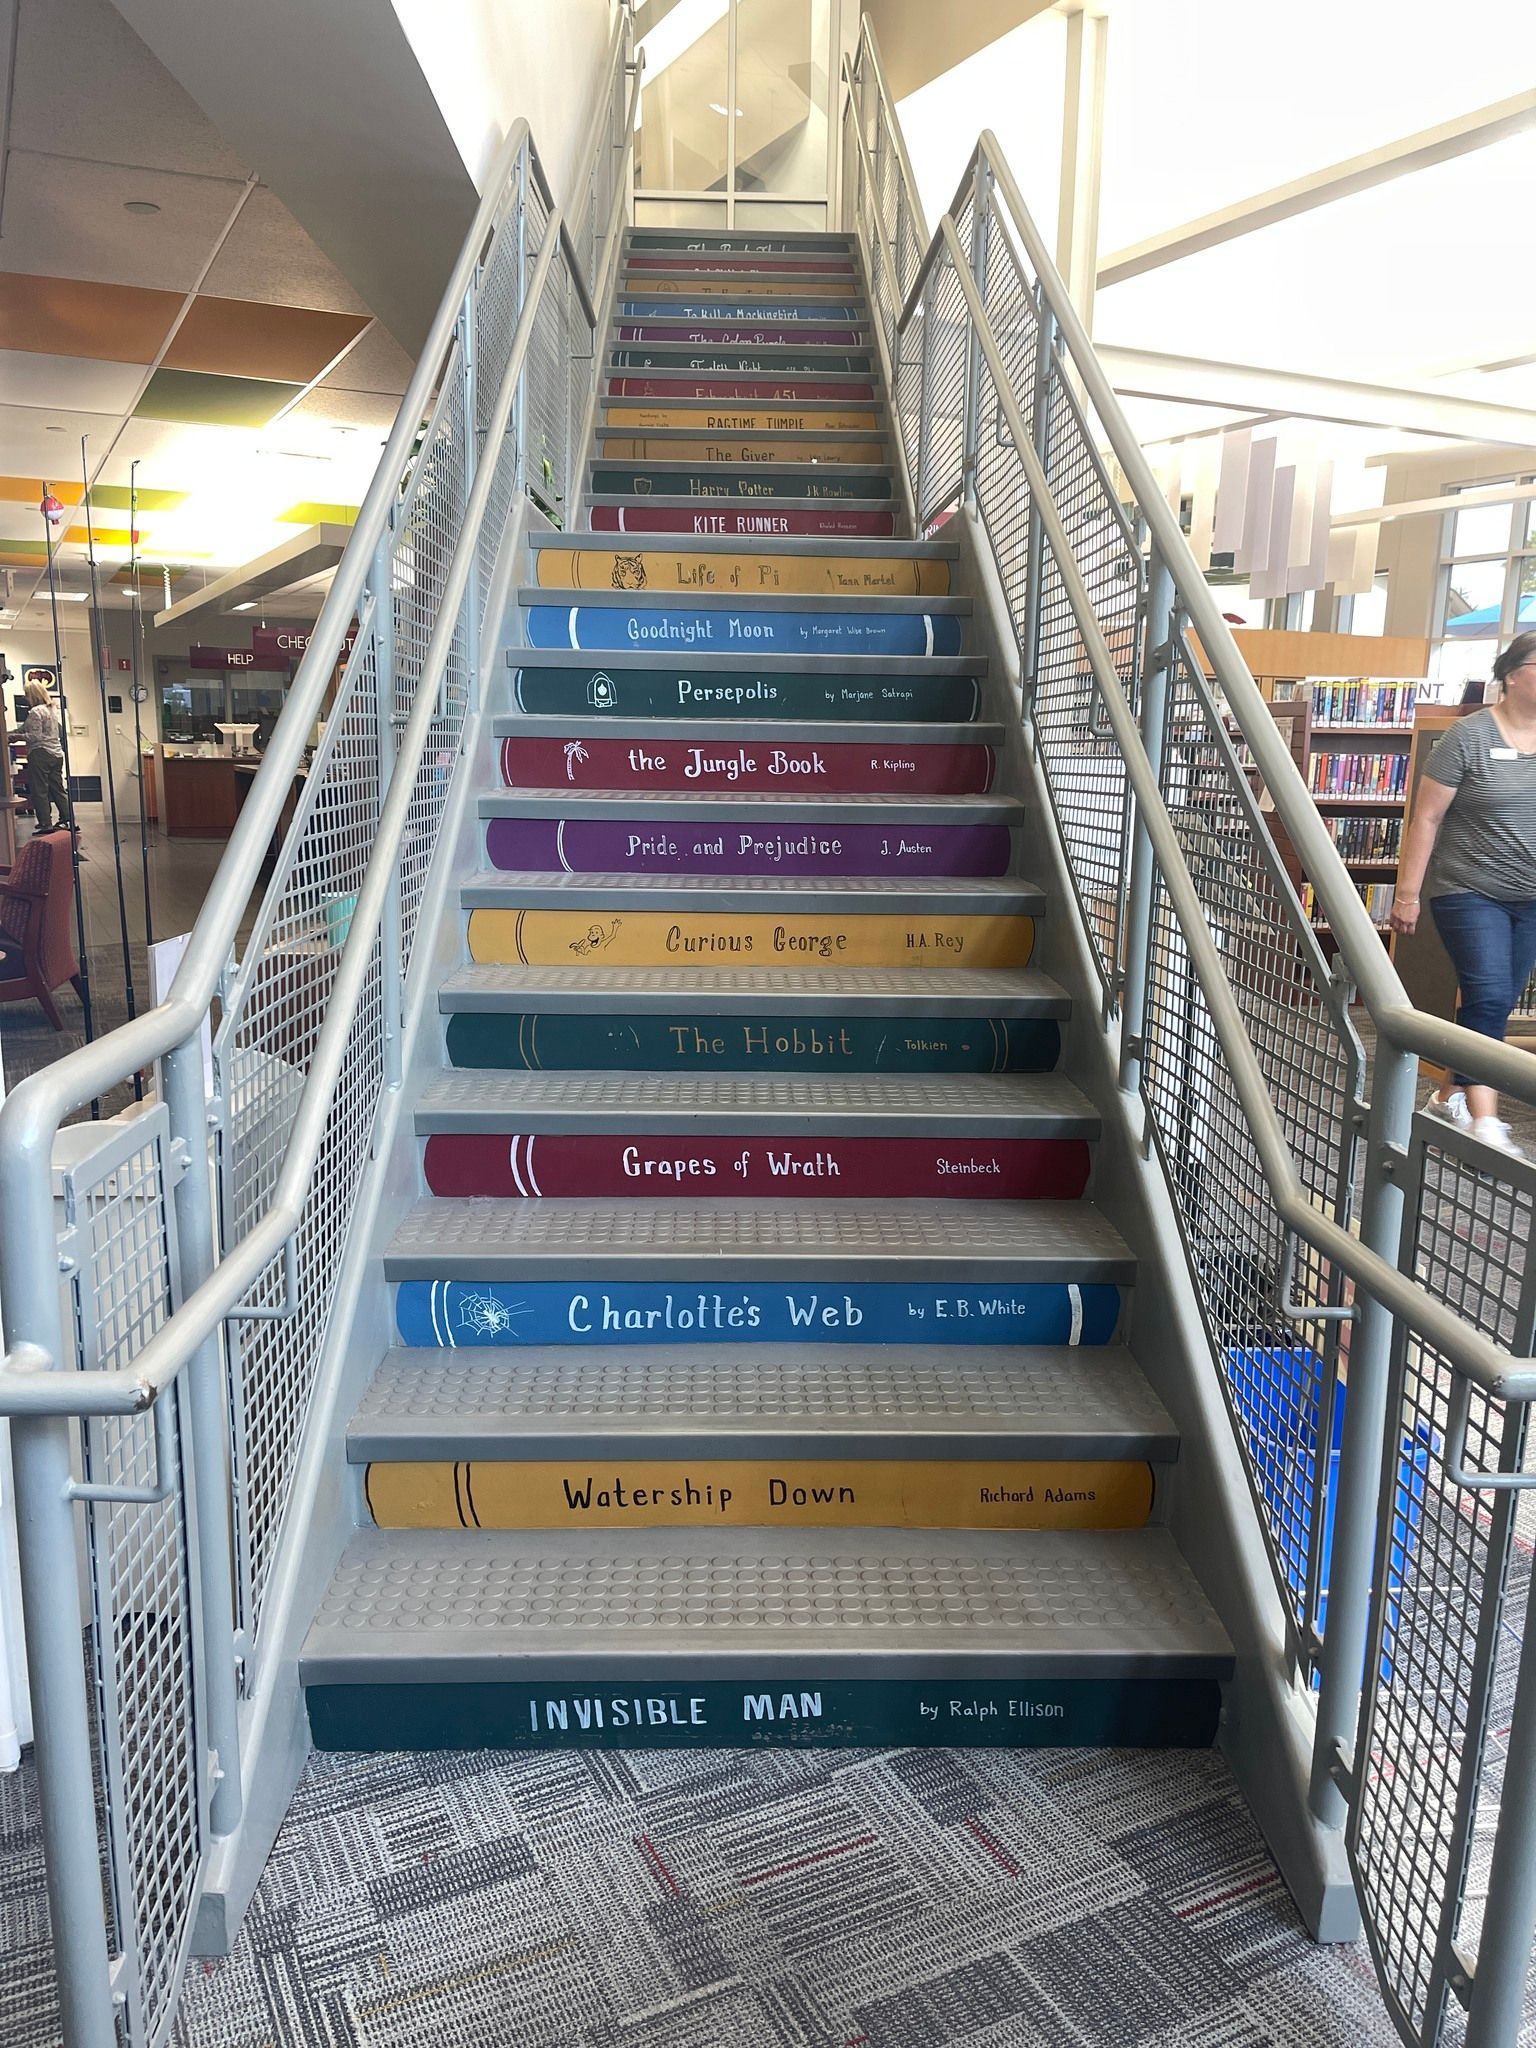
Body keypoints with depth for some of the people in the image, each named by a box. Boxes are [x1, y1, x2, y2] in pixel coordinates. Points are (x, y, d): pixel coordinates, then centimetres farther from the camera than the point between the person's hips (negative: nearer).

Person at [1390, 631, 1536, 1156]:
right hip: (1470, 893, -5)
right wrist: (1406, 895, -11)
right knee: (1487, 999, -12)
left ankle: (1449, 1097, 25)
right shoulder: (1469, 737, -9)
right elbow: (1426, 818, -9)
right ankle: (1485, 1123, -10)